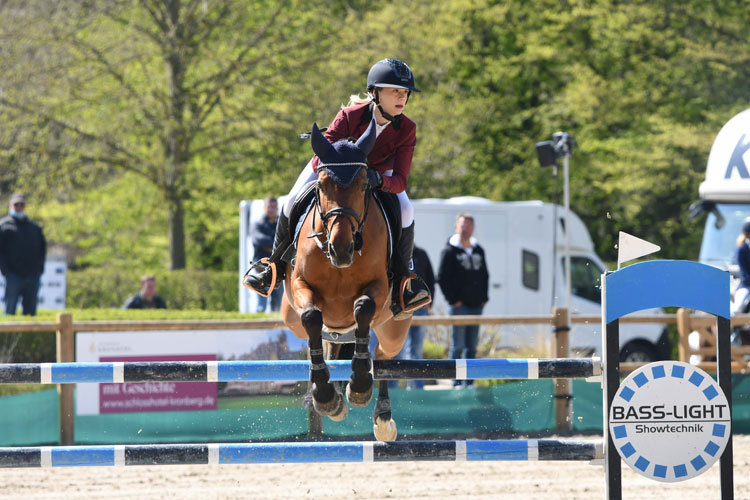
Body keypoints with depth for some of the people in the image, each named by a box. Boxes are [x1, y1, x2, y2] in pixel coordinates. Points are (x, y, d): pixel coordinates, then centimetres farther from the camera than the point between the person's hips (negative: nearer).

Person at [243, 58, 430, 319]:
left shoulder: (406, 129, -30)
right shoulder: (350, 115, -36)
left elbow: (400, 181, -35)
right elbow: (320, 161, -37)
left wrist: (379, 180, -57)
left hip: (380, 172, 1)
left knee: (405, 210, -26)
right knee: (293, 202, -15)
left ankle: (402, 279, -10)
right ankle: (275, 266, 11)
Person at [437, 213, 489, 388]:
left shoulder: (478, 251, 15)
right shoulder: (450, 251, -3)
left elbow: (485, 275, 22)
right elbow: (442, 278, -6)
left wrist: (483, 298, 10)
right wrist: (453, 300, -12)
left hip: (476, 306, 6)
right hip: (459, 306, -6)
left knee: (472, 347, 7)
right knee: (457, 346, -6)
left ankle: (469, 382, 11)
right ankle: (457, 382, -6)